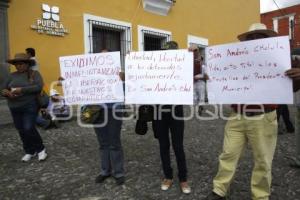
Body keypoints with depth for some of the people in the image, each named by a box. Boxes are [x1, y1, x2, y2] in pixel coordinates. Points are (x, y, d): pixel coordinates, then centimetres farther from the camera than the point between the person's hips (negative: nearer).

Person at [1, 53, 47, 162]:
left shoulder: (34, 74, -3)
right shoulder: (12, 75, 10)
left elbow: (38, 87, -17)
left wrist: (22, 89, -23)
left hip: (30, 106, -5)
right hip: (15, 108, 6)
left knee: (29, 128, -10)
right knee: (21, 130, 10)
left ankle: (41, 149, 12)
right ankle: (29, 151, 26)